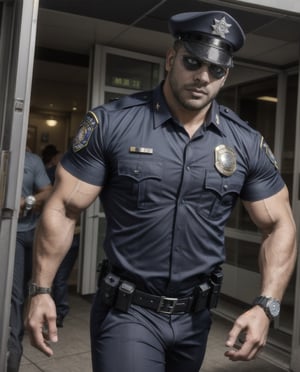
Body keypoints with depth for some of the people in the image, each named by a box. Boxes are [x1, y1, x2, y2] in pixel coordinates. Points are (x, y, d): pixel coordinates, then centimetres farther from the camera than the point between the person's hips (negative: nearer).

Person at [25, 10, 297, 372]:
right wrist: (41, 290, -10)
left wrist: (266, 306, -11)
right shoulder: (110, 123, -12)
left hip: (195, 316, 4)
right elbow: (62, 209, -8)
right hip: (126, 312, -3)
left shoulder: (247, 144, -4)